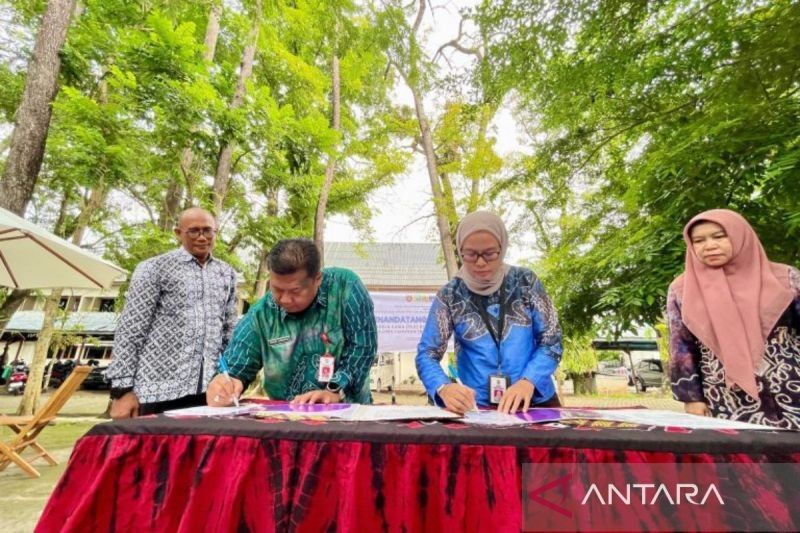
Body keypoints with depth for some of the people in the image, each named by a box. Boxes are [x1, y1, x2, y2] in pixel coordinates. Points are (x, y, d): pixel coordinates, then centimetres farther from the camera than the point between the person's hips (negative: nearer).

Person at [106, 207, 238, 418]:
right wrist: (123, 389, -8)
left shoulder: (227, 273, 12)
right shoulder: (154, 268, -1)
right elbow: (130, 331, -4)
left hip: (210, 389, 4)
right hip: (161, 389, -3)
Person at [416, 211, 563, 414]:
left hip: (536, 401, 1)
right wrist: (444, 388, -23)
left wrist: (527, 381, -16)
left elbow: (551, 341, 1)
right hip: (478, 407, 0)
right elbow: (427, 354, -3)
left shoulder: (526, 281, 1)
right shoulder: (450, 295, -2)